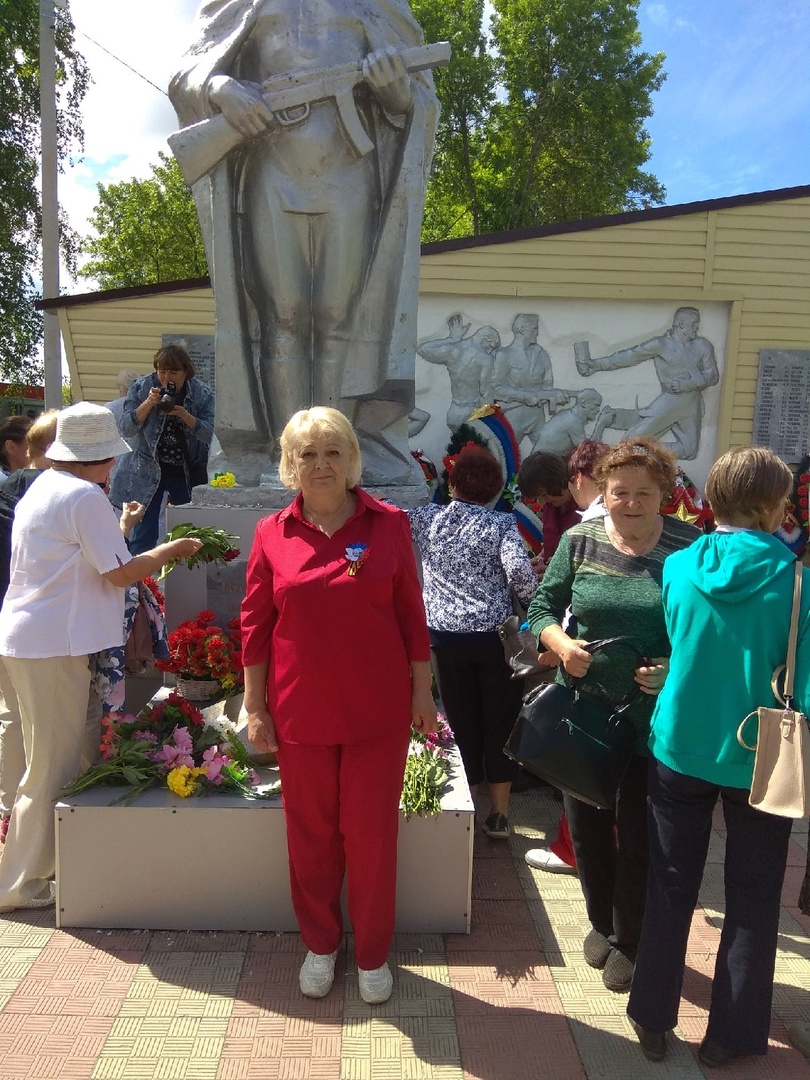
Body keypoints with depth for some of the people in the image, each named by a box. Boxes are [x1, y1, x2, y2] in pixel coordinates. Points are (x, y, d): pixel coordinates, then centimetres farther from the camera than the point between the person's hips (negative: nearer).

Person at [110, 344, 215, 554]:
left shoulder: (201, 393, -4)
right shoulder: (141, 387, -5)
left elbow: (207, 434, -12)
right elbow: (126, 430, -10)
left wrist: (183, 414, -27)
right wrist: (148, 403, -23)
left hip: (187, 471, 1)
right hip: (147, 470, -1)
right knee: (144, 534, -2)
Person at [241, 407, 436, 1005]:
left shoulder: (389, 523, -3)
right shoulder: (272, 533, -1)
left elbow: (412, 612, 1)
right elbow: (255, 624, 3)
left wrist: (422, 690, 2)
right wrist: (255, 707, 3)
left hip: (378, 708, -1)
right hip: (301, 710, 1)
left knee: (371, 832, 11)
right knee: (310, 832, 15)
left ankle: (372, 953, 35)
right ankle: (320, 944, 40)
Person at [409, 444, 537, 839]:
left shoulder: (427, 518, 1)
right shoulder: (501, 525, -5)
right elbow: (520, 572, -18)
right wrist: (532, 604, 0)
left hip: (446, 638, 2)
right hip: (496, 636, -2)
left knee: (461, 723, 14)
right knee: (500, 724, 11)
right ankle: (499, 815, 20)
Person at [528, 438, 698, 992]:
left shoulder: (691, 547, -8)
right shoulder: (579, 540, -2)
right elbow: (542, 607, 2)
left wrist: (676, 670, -19)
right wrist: (562, 644, -18)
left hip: (653, 716, -2)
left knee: (638, 833, 9)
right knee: (587, 822, 16)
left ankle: (629, 940, 35)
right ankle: (602, 921, 44)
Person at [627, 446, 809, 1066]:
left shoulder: (679, 567, -6)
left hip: (679, 748, 2)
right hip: (758, 760, -2)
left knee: (671, 888, 18)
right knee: (752, 901, 17)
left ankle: (653, 1019, 31)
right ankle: (731, 1035, 31)